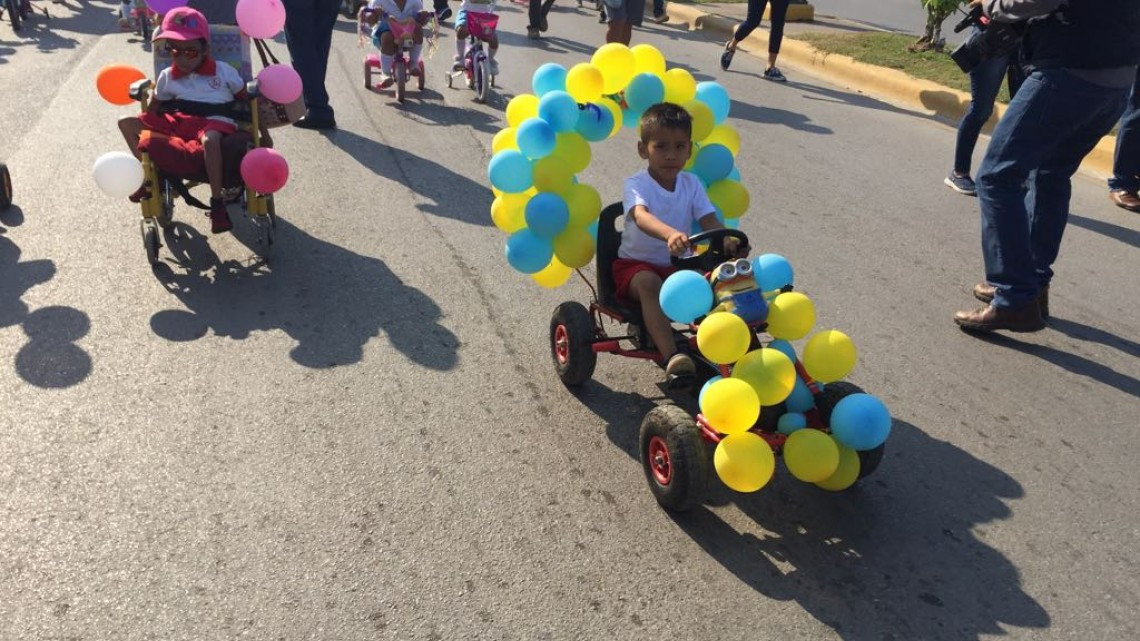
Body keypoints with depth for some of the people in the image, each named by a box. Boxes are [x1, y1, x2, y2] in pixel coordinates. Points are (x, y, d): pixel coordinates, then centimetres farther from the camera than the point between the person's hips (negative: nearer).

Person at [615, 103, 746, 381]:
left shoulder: (691, 183, 4)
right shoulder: (636, 184, -12)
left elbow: (708, 220, -9)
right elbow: (641, 216, -34)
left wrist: (727, 239, -33)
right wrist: (670, 233, -57)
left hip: (676, 265, 4)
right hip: (635, 263, -4)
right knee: (649, 283, -36)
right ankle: (671, 357, -44)